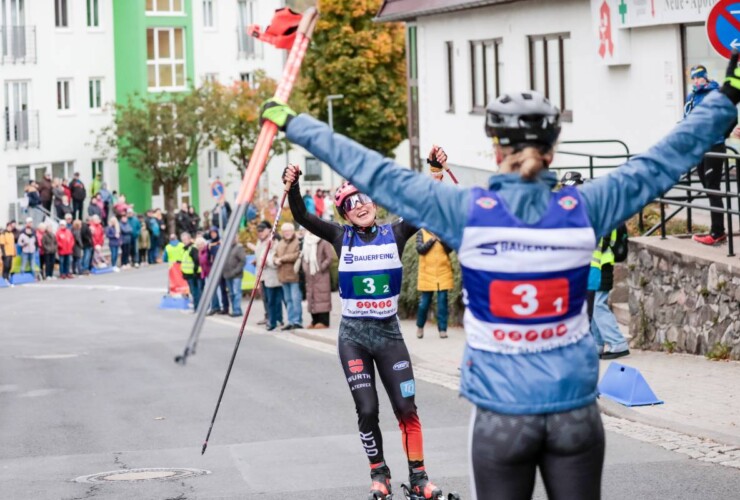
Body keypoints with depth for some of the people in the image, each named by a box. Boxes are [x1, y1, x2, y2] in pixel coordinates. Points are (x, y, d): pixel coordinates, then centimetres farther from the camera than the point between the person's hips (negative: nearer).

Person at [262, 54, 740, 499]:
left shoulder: (466, 211, -9)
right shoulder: (583, 209, -5)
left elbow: (375, 173, -1)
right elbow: (665, 160, 4)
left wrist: (293, 123, 10)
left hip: (502, 416, -1)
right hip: (576, 411, 1)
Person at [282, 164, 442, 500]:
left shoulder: (394, 234, -1)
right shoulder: (342, 237, -2)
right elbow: (301, 217, -9)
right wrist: (292, 186, -25)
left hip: (389, 333, 0)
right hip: (353, 336, 0)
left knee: (406, 407, -1)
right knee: (367, 410, -2)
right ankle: (379, 473, 17)